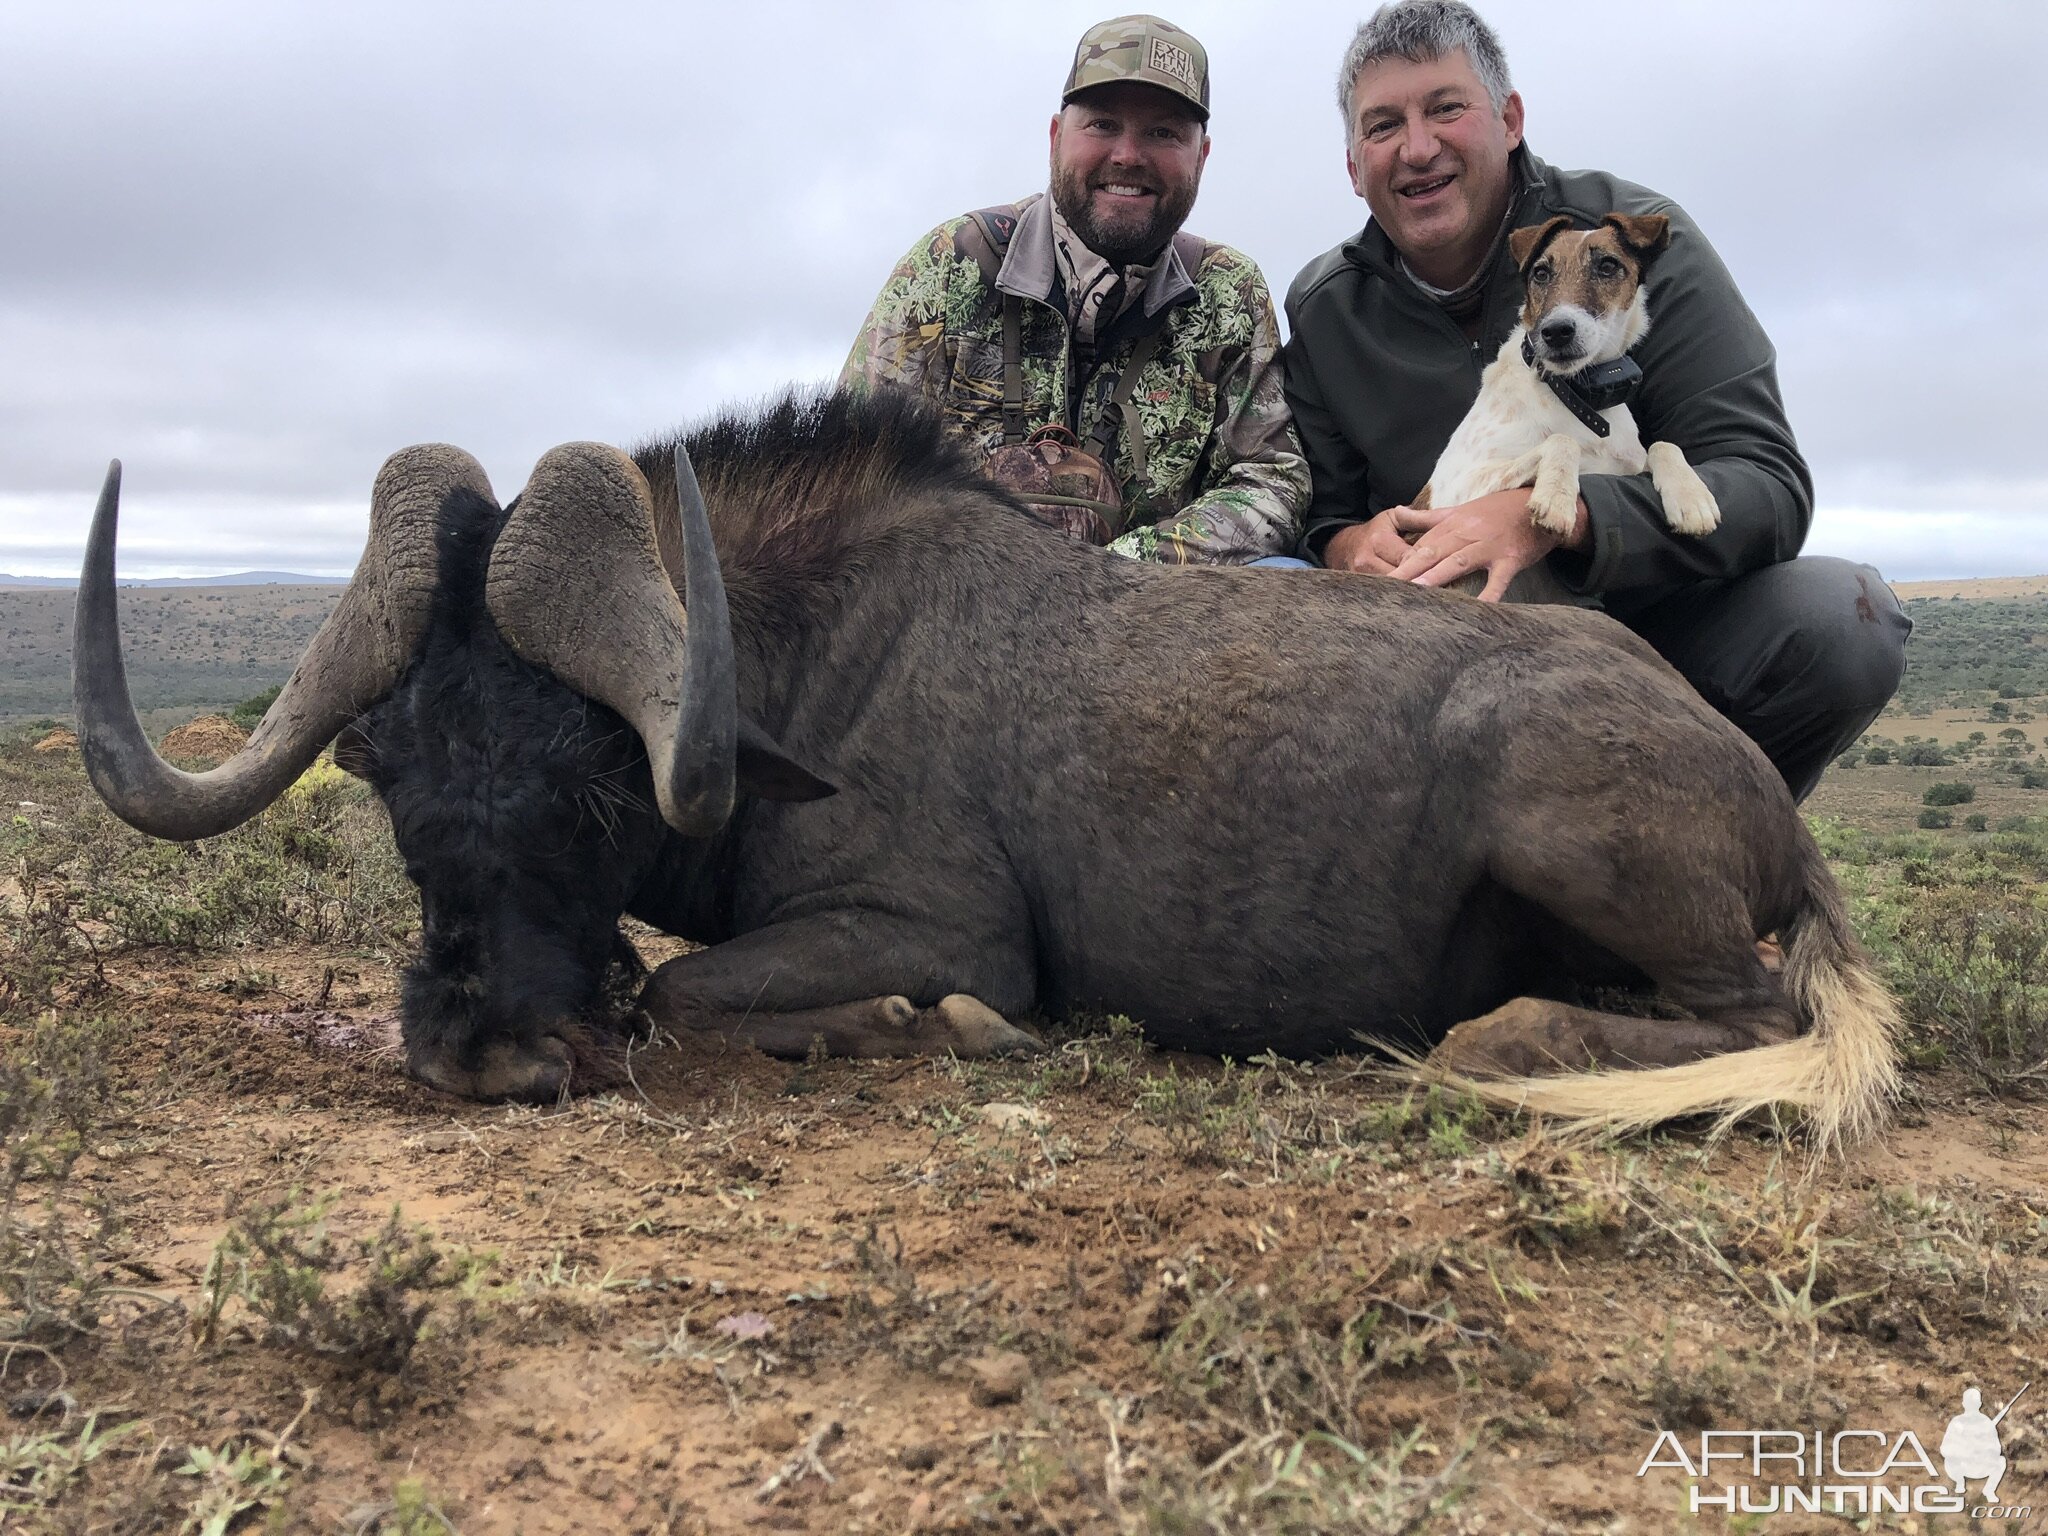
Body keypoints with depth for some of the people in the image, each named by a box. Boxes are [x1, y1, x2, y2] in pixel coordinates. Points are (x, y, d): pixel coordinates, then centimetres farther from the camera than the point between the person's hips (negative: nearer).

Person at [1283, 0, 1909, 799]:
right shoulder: (1322, 310, 1)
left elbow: (1769, 486, -16)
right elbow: (1320, 517, 4)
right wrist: (1347, 547, -23)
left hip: (1650, 619, 0)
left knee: (1839, 616, -29)